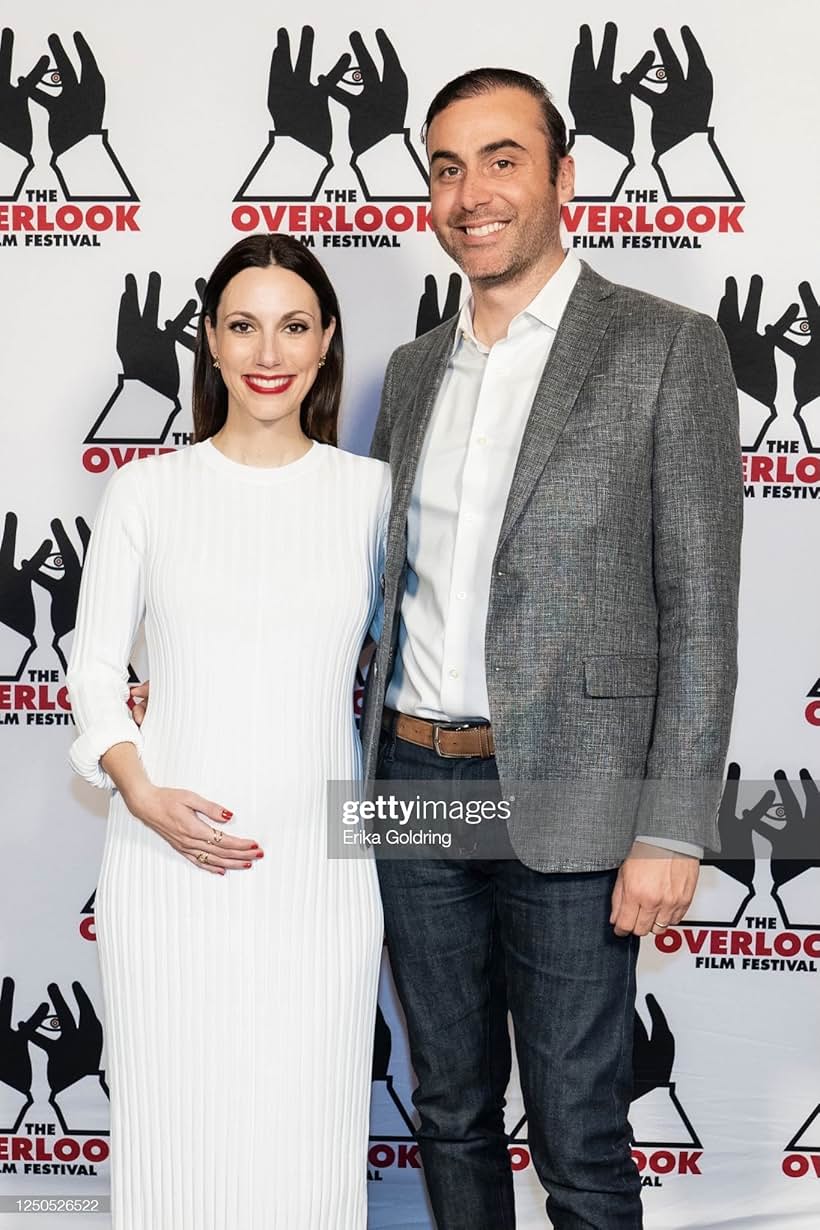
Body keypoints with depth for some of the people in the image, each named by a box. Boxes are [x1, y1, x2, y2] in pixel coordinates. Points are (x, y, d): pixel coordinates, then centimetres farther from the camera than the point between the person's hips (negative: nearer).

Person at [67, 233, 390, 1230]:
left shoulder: (371, 492, 3)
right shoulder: (148, 492, 1)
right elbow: (94, 668, 3)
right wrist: (142, 793, -11)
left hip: (318, 860, 1)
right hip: (170, 854, 0)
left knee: (306, 1126, 7)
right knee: (177, 1119, 8)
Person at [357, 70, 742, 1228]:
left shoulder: (667, 347, -5)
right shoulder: (415, 368, 11)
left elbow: (699, 610, -9)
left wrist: (671, 832, -12)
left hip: (563, 801, -5)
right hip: (413, 784, 5)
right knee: (451, 1110, 17)